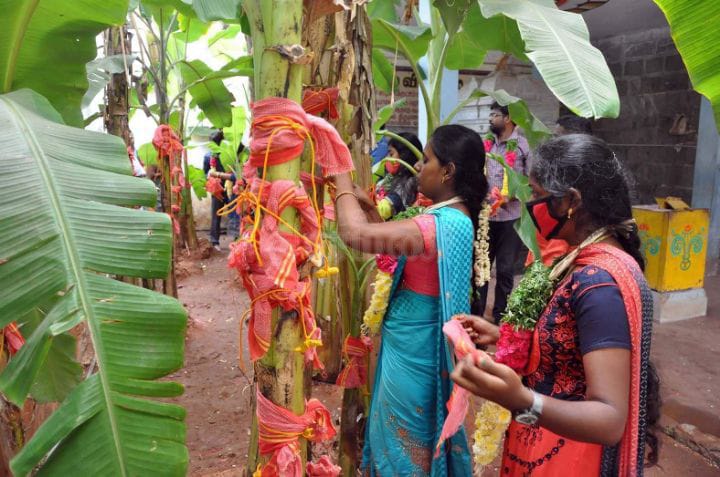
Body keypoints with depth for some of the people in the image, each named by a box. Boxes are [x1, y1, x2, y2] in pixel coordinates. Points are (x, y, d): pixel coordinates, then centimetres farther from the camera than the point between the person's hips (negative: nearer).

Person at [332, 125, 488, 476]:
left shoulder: (442, 225, -27)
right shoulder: (456, 217, 5)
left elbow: (353, 232, -35)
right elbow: (391, 232, 14)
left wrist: (342, 180, -18)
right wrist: (362, 198, 5)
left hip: (412, 353, -9)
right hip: (415, 346, 9)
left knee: (405, 448, 11)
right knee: (408, 441, 26)